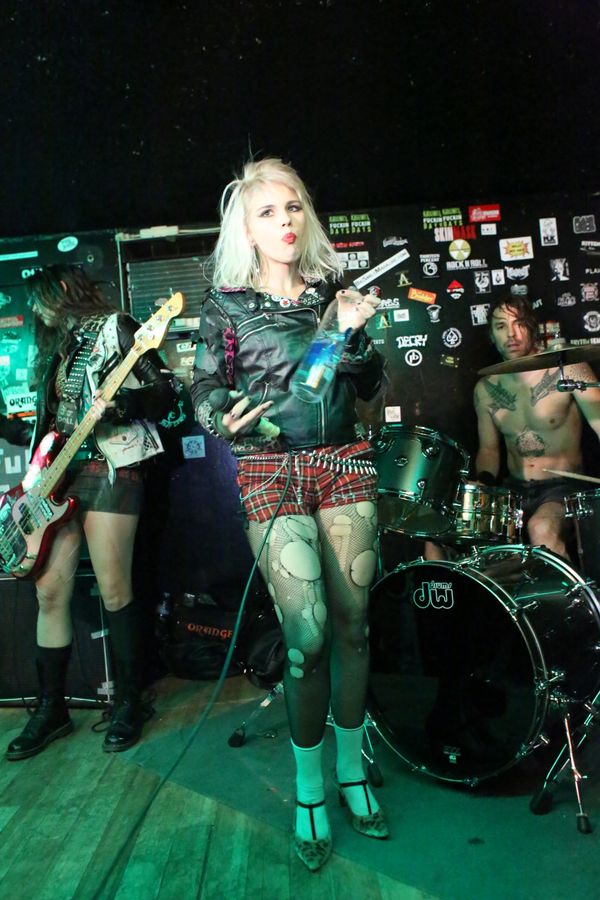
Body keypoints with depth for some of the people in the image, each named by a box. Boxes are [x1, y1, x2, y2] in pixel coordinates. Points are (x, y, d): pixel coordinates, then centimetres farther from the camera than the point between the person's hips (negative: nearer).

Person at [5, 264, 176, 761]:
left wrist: (117, 405, -24)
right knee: (50, 592, 5)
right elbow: (49, 422, 21)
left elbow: (164, 391, -7)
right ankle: (51, 708, 17)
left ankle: (130, 701, 11)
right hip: (59, 476, 7)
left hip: (110, 469, -7)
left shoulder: (114, 328, 1)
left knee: (114, 591, -5)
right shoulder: (55, 350, 23)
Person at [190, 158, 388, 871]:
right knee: (307, 634, -7)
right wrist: (225, 418, -18)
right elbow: (205, 390, 4)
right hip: (271, 473, -3)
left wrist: (354, 335, -7)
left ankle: (351, 769, 27)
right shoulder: (226, 304, 3)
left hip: (344, 464, 3)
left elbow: (370, 387, 11)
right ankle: (309, 790, 16)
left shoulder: (333, 290, 10)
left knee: (352, 624, 6)